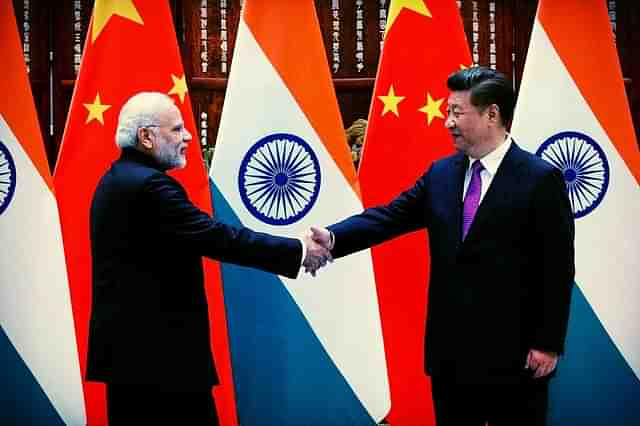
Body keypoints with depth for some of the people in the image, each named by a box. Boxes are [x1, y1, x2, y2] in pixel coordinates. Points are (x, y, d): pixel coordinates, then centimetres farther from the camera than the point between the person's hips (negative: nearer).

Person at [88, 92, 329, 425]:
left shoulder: (117, 179, 13)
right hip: (157, 349, -10)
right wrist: (298, 251, -14)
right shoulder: (149, 184, -18)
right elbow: (219, 238, -21)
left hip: (129, 343, 10)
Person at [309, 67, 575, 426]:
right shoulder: (441, 174, 8)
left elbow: (558, 268, -10)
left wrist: (548, 344, -12)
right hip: (450, 349, 5)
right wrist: (333, 237, -17)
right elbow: (389, 216, 1)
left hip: (512, 352, -5)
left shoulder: (541, 179, -9)